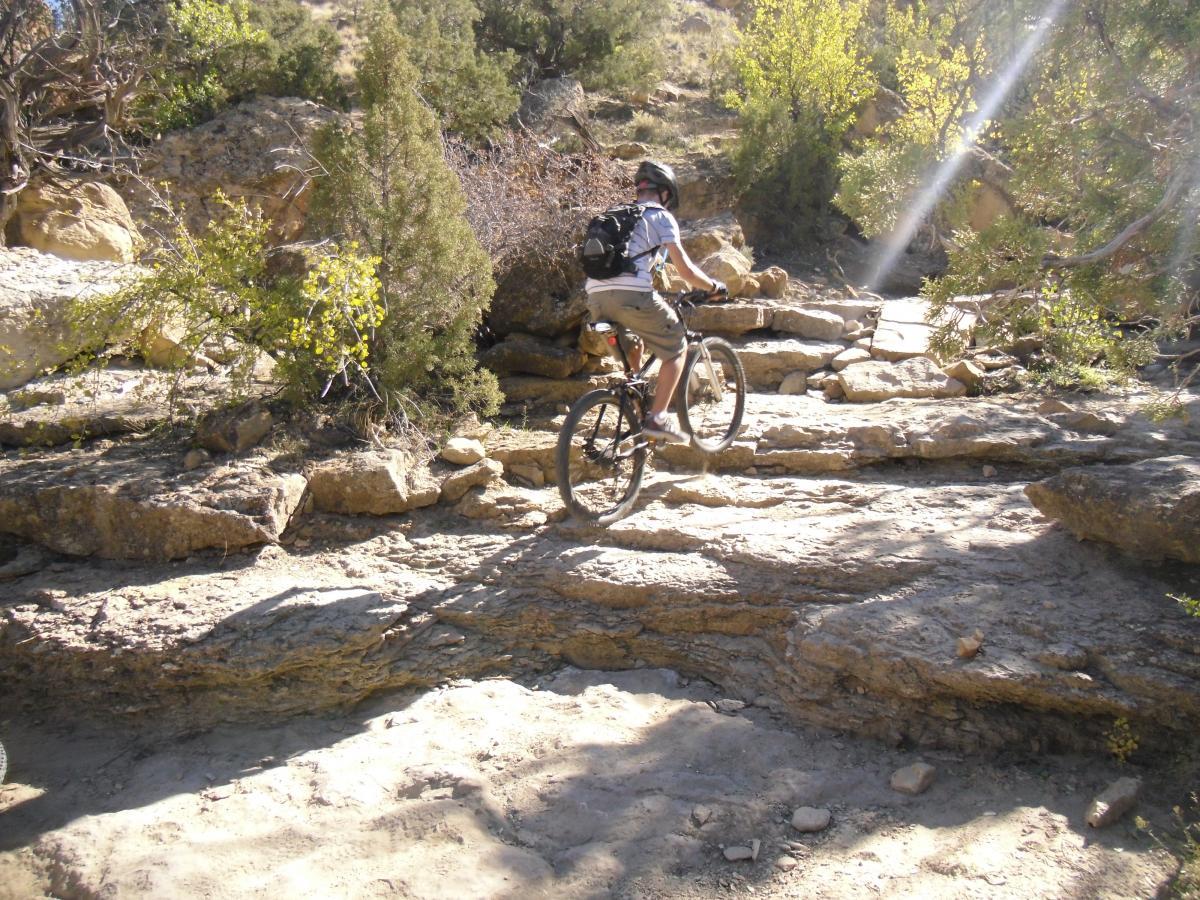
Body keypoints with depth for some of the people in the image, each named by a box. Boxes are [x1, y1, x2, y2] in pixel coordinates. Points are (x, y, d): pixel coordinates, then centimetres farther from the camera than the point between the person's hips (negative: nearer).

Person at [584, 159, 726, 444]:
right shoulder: (661, 217, 8)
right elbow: (686, 270, 1)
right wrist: (714, 286, 18)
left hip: (596, 297, 7)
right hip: (631, 295, -7)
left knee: (633, 342, 35)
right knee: (676, 348, 12)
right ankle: (657, 419, 3)